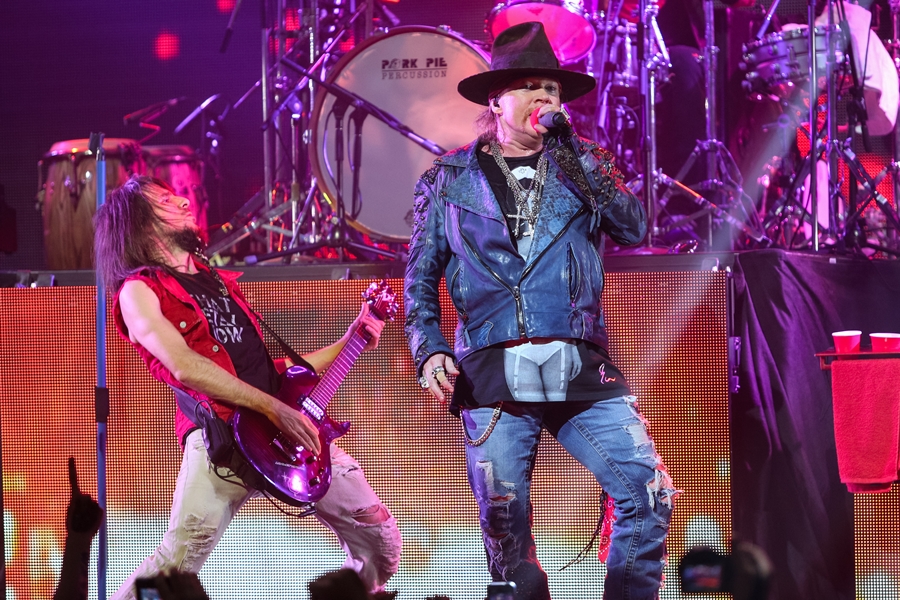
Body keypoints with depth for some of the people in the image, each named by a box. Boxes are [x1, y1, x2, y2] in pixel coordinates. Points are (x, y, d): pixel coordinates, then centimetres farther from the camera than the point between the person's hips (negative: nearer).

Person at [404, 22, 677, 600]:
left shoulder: (581, 164, 15)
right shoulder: (450, 179, 12)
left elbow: (634, 228, -2)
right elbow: (421, 277, 13)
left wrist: (572, 153, -5)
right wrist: (430, 350, -2)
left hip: (582, 369, 1)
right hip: (493, 374, -1)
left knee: (650, 494, -10)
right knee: (505, 525, -2)